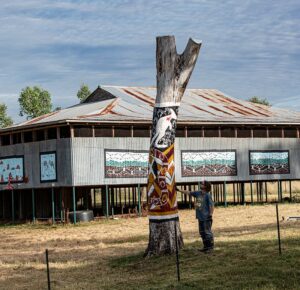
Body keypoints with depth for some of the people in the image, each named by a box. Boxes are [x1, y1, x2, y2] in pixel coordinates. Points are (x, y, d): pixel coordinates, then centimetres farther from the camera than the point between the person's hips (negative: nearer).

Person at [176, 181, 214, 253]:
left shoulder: (208, 195, -12)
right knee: (202, 232, 14)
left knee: (207, 232, -5)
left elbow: (211, 205, -13)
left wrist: (210, 215, -17)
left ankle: (210, 247, 2)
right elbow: (188, 192, 15)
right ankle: (206, 246, 24)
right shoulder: (198, 193, 9)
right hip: (200, 217, 8)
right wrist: (179, 190, 14)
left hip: (206, 218, -8)